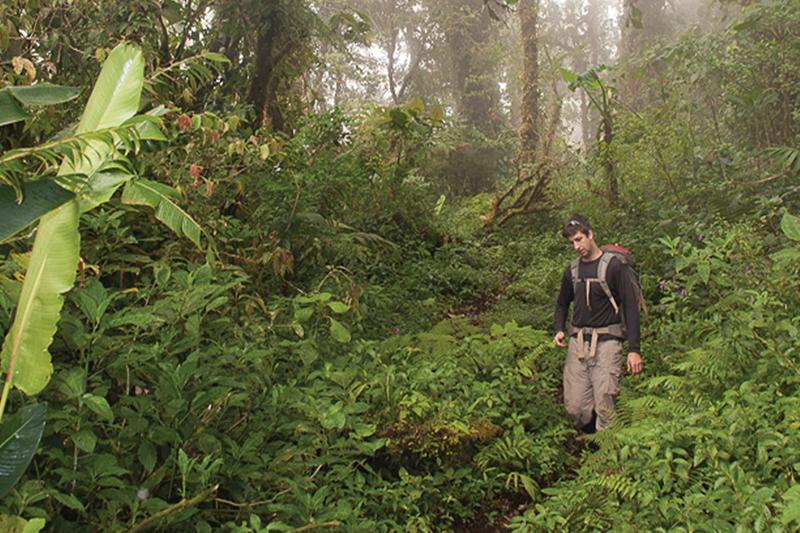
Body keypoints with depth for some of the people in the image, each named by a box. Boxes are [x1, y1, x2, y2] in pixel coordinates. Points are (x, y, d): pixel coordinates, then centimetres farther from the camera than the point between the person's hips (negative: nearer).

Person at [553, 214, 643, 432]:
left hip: (606, 341, -5)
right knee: (575, 407, 1)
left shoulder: (613, 266, -4)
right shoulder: (572, 270, 13)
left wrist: (634, 350, -12)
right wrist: (559, 330, 7)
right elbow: (562, 304, 27)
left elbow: (631, 307, -6)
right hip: (578, 341, 5)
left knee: (605, 405, -9)